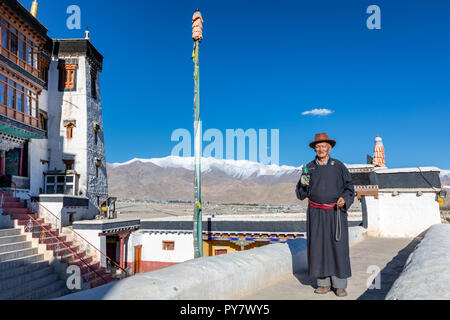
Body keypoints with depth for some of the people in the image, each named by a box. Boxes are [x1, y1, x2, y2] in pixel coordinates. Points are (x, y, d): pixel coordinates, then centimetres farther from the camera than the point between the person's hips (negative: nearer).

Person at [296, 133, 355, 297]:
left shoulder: (338, 166, 3)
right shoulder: (309, 168, 7)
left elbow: (349, 187, 6)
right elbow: (301, 194, 8)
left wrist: (344, 199, -14)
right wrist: (304, 184, -12)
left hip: (336, 212, -1)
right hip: (316, 213, 2)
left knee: (339, 246, -2)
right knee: (318, 247, 3)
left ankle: (340, 285, 9)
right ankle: (323, 283, 14)